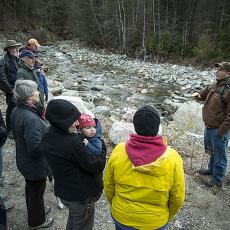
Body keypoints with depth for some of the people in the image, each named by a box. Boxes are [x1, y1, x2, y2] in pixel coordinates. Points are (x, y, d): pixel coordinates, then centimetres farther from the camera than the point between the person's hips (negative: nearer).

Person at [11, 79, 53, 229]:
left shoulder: (17, 111, -6)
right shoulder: (31, 119, -35)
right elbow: (35, 148, -34)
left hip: (24, 160, 9)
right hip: (36, 165, -8)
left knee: (31, 188, 29)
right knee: (37, 191, 15)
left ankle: (35, 210, 54)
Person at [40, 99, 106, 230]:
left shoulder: (48, 139, -9)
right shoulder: (73, 143, -35)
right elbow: (95, 166, -27)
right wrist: (102, 149, -11)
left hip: (62, 192, 7)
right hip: (82, 196, -7)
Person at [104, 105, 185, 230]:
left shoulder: (118, 152, -20)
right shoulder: (172, 158, -22)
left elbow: (108, 186, -6)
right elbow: (177, 198, -11)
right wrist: (167, 217, 9)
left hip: (121, 217, 1)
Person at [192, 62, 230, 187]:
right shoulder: (214, 86, 5)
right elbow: (203, 94, 23)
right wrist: (197, 94, -2)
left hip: (219, 130, -8)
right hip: (208, 126, 9)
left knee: (219, 155, 8)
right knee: (211, 151, 27)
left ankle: (217, 179, 24)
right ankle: (211, 169, 48)